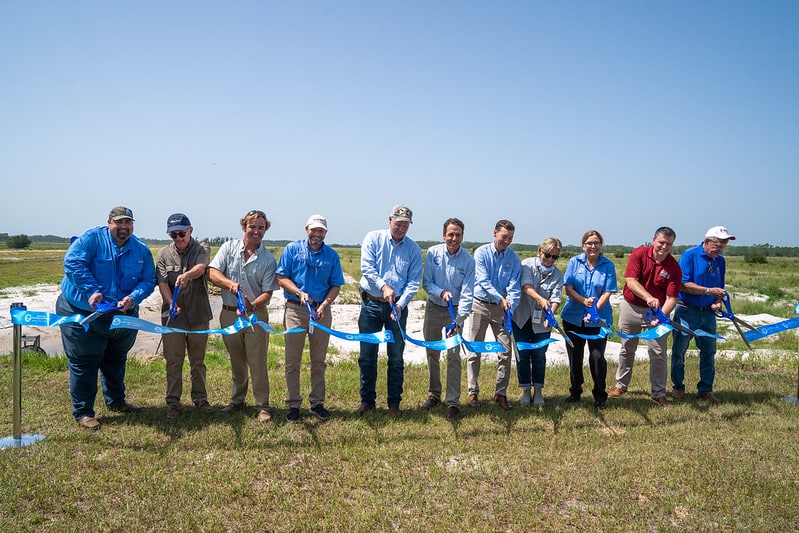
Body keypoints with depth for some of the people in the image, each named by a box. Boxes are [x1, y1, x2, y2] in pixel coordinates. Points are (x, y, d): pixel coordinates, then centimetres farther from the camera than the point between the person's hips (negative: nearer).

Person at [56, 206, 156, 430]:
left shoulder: (141, 250, 1)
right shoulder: (92, 238, -12)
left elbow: (148, 281, -2)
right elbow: (73, 263, -22)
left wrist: (133, 298, -21)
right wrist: (92, 291, -30)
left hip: (122, 315, 5)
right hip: (82, 313, -5)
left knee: (116, 360, 20)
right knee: (83, 362, 1)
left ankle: (116, 401, 39)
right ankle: (82, 411, 13)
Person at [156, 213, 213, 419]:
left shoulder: (202, 249, 0)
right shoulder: (164, 254, 4)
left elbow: (200, 268, -22)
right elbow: (162, 283, -6)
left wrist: (187, 275, -45)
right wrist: (172, 304, -23)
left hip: (198, 315, 0)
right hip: (172, 315, 0)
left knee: (198, 360, 12)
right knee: (173, 361, 4)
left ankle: (200, 398, 25)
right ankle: (173, 402, 16)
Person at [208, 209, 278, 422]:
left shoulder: (268, 259, -3)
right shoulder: (229, 248, 2)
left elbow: (267, 293, -8)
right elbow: (212, 273, -6)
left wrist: (252, 306, -27)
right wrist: (230, 284, -25)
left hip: (255, 315, -2)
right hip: (229, 314, 2)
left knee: (257, 362, -1)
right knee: (236, 361, 16)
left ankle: (262, 405, 10)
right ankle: (237, 400, 31)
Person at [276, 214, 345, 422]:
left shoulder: (332, 255, 7)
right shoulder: (292, 249, 3)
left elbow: (335, 285, 6)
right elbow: (281, 278, -1)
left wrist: (324, 304, -11)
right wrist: (299, 293, -16)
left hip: (321, 311, 2)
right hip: (295, 310, -2)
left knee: (319, 361, 10)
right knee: (292, 362, 2)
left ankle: (317, 403, 21)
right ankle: (293, 404, 12)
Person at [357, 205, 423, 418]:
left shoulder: (413, 249, 2)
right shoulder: (373, 238, 0)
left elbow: (413, 282, -2)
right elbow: (367, 268, -10)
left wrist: (400, 304, -17)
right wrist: (383, 287, -25)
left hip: (397, 307, 1)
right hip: (371, 304, 0)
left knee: (396, 358, 6)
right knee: (367, 356, 6)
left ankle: (394, 403, 18)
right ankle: (367, 400, 20)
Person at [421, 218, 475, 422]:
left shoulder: (468, 260, -13)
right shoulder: (433, 253, -8)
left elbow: (467, 293, -16)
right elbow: (426, 283, -4)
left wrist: (459, 320, -27)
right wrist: (442, 293, -24)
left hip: (455, 311, -2)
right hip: (433, 308, 2)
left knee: (453, 355, -7)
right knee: (432, 353, 12)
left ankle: (453, 402, 0)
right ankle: (434, 394, 28)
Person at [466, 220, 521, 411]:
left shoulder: (514, 259, 0)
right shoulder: (481, 253, -7)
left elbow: (514, 287, -7)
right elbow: (483, 281, -16)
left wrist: (510, 307, -23)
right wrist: (500, 298, -29)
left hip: (501, 308, 2)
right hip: (480, 304, -2)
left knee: (506, 352, 1)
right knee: (474, 351, 3)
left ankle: (500, 393, 13)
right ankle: (473, 392, 14)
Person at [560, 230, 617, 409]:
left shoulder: (608, 265, -2)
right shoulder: (574, 262, 1)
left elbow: (607, 293, -7)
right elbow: (568, 288, -4)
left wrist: (595, 310, -20)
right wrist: (584, 301, -20)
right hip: (573, 317, 2)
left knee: (597, 357, -5)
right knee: (574, 356, 11)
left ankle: (600, 396, 13)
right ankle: (575, 392, 29)